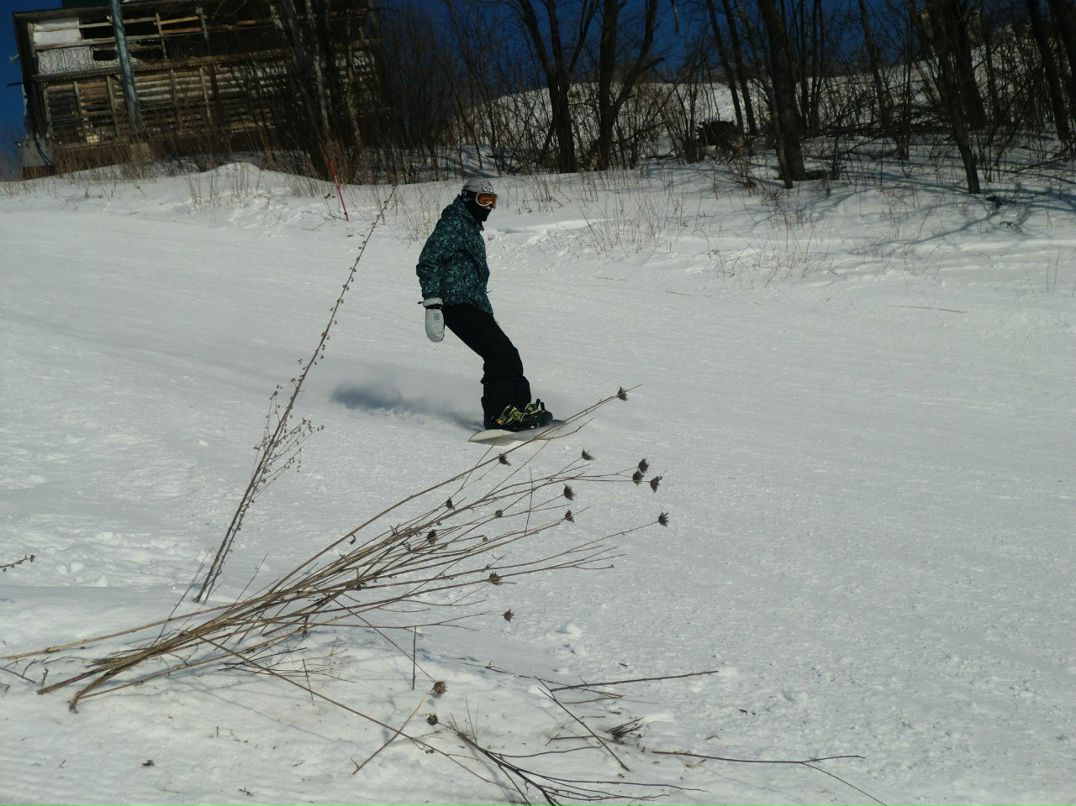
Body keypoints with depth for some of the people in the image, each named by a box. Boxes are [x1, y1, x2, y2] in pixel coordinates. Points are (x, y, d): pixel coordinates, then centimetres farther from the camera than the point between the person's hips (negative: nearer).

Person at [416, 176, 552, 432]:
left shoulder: (472, 228, 24)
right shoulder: (453, 225, -8)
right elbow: (427, 264, -17)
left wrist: (488, 313, 32)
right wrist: (432, 304, -25)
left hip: (475, 305, 10)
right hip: (457, 305, -10)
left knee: (508, 354, 4)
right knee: (499, 352, -18)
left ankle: (519, 406, 8)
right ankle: (497, 413, -19)